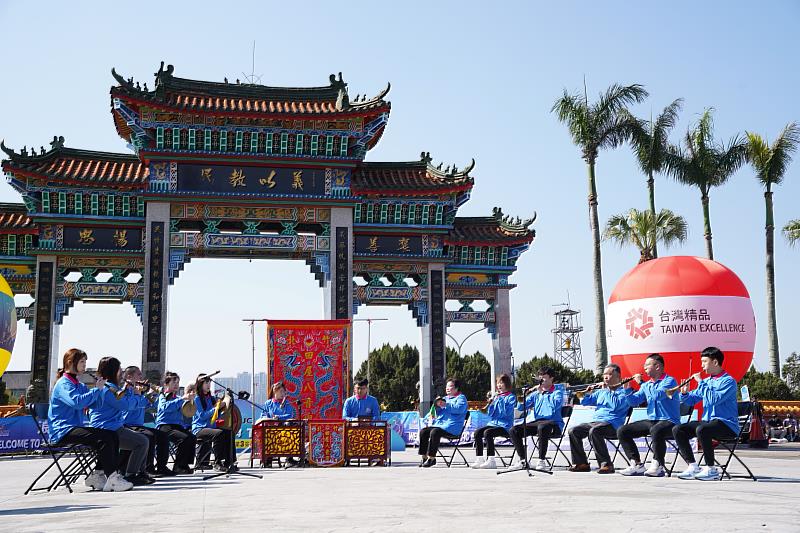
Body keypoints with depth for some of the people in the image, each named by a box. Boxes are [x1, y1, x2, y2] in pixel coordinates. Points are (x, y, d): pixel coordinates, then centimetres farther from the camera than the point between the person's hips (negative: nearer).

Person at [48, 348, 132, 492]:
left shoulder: (79, 385, 19)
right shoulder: (63, 383, -9)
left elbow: (96, 404, 12)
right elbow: (77, 402, -28)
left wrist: (100, 389, -3)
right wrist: (96, 389, -20)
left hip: (75, 428, 9)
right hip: (62, 431, -9)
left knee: (112, 436, -5)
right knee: (103, 438, -25)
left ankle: (98, 475, -4)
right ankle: (112, 478, -25)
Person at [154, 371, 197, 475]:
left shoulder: (178, 398, 23)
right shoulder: (162, 396, 6)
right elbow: (165, 407, -18)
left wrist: (189, 399, 2)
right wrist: (182, 399, -23)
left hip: (178, 425, 6)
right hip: (164, 426, -6)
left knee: (192, 438, -24)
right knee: (184, 438, -30)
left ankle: (184, 465, -12)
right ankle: (179, 466, -16)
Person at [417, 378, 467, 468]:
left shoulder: (461, 398, 5)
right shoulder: (445, 398, 26)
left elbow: (459, 409, -16)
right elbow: (439, 414, 24)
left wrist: (446, 405, -18)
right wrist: (437, 406, 3)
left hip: (452, 427, -8)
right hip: (439, 423, 8)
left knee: (434, 432, -33)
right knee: (423, 431, -14)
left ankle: (431, 458, -29)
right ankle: (424, 456, -12)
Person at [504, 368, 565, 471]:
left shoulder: (557, 391, 6)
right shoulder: (536, 393, 21)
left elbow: (556, 404, -17)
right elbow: (520, 407, 15)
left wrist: (542, 393, -9)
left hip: (553, 423, -5)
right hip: (535, 422, 6)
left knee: (542, 427, -40)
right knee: (514, 430, -15)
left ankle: (542, 460, -27)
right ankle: (523, 460, -6)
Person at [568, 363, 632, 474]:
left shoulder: (624, 390, 1)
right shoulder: (601, 391, 23)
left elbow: (615, 405, -18)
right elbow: (584, 402, 24)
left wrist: (606, 391, -10)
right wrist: (589, 391, 5)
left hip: (612, 424, -8)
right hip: (595, 421, 8)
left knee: (594, 431, -36)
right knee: (573, 431, -9)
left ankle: (606, 464, -29)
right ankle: (581, 463, -2)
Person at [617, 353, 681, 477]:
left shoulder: (669, 381, -6)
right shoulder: (647, 384, 16)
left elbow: (658, 395, -24)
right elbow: (633, 402, 12)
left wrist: (641, 383, -17)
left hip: (669, 421, -8)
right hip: (651, 421, 8)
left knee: (656, 431, -41)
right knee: (622, 431, -4)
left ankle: (658, 466, -24)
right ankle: (637, 465, -4)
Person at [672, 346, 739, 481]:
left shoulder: (728, 381, -9)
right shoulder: (707, 381, 15)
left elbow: (713, 400, -24)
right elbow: (691, 400, 19)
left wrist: (701, 383, -18)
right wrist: (685, 393, -2)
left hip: (727, 424, -8)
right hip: (707, 421, 8)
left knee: (701, 429, -36)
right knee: (677, 430, -8)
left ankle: (712, 469, -22)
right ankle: (693, 466, -8)